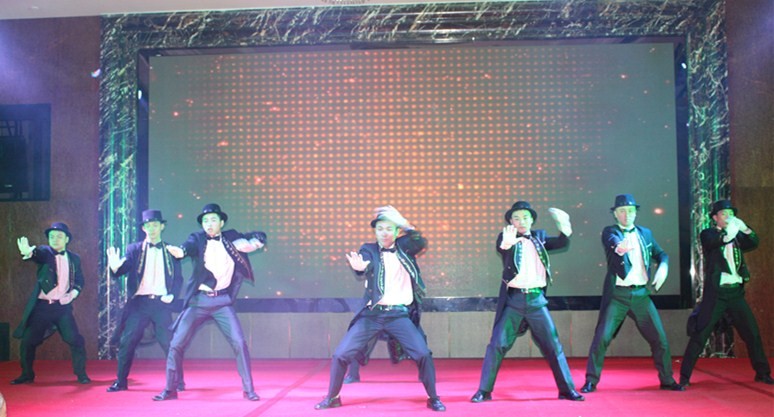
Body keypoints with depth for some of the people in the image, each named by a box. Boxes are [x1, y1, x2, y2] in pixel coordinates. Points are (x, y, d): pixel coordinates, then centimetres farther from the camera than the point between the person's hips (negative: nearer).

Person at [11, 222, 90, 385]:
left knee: (75, 340, -7)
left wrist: (74, 292, -5)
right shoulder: (45, 252, -2)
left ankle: (81, 374, 9)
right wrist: (29, 251, -51)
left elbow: (79, 280, 16)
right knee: (28, 340, 3)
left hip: (62, 306, 1)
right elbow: (38, 254, -27)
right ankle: (27, 374, 24)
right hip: (41, 306, 0)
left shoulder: (74, 258, 6)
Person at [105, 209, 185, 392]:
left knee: (169, 343, 0)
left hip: (161, 303, -1)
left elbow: (178, 278, 9)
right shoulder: (134, 249, 7)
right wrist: (114, 266, -26)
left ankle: (178, 381, 12)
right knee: (127, 342, 0)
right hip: (139, 302, 1)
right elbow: (121, 271, -4)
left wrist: (172, 295, -8)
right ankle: (121, 381, 14)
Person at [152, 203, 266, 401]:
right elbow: (188, 247, -24)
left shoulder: (231, 237, 4)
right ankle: (170, 389, 16)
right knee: (176, 344, -1)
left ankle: (248, 389, 5)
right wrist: (179, 251, -48)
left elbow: (260, 236, 8)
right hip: (199, 301, 0)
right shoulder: (197, 238, -1)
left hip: (222, 301, 0)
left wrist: (249, 244, -15)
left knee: (239, 343, -8)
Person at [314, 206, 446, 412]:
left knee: (423, 354, -11)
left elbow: (422, 243, -13)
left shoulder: (404, 246, 7)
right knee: (341, 354, -4)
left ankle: (433, 398, 11)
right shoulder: (369, 249, 3)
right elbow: (363, 272, -18)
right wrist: (358, 268, -43)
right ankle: (332, 397, 18)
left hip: (399, 315, 0)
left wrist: (403, 222, -25)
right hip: (373, 314, 0)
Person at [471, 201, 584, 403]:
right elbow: (501, 249, -20)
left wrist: (564, 227, -19)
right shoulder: (507, 237, 1)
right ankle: (484, 390, 7)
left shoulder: (539, 237, 11)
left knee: (553, 346, 7)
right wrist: (506, 243, -43)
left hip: (537, 300, 3)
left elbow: (561, 243, -1)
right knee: (497, 344, -3)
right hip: (513, 299, -2)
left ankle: (567, 389, 19)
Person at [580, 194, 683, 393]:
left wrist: (663, 267, -6)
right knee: (601, 338, -6)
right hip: (617, 294, -4)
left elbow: (661, 254, 17)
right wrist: (620, 246, -49)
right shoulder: (609, 232, -2)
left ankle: (667, 380, 24)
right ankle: (591, 381, 5)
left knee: (660, 339, 7)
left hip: (641, 294, 4)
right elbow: (614, 242, -24)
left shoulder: (646, 233, 13)